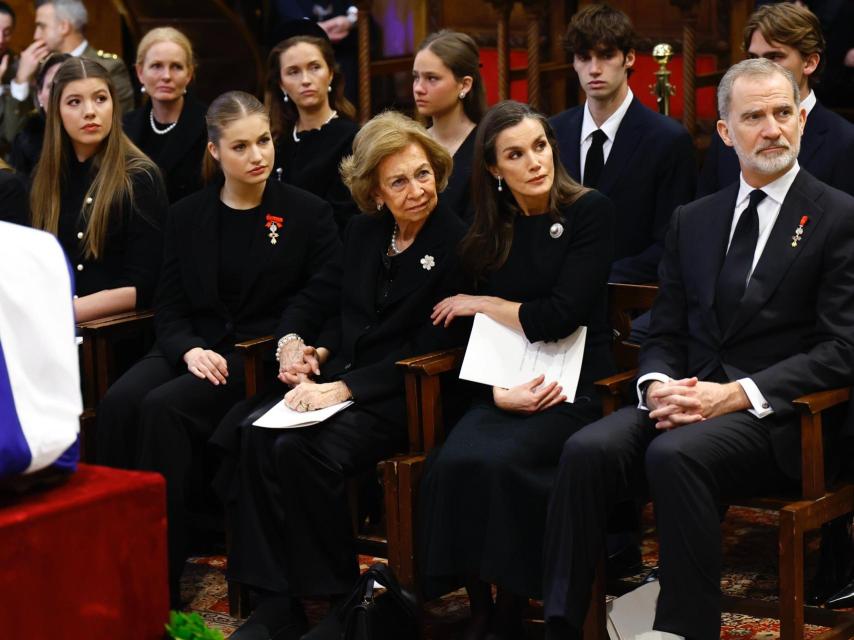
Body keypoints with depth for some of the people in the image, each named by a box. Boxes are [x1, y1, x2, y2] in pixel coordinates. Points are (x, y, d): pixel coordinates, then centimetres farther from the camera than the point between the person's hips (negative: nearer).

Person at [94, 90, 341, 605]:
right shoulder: (187, 217, 12)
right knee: (119, 403, -27)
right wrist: (189, 350, -12)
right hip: (195, 348, 4)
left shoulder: (308, 214, 3)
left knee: (164, 406, -30)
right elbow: (169, 308, 9)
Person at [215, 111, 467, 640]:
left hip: (402, 397, -6)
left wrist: (344, 387, -18)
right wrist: (301, 343, -2)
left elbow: (431, 349, -12)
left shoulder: (457, 244, -7)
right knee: (255, 434, -22)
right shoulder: (364, 232, 14)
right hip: (336, 379, 6)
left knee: (300, 449, -30)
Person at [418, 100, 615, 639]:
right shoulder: (492, 231, 12)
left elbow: (560, 317, -12)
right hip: (509, 387, 4)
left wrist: (481, 304, 1)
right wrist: (500, 393, -10)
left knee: (497, 461, -31)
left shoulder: (590, 211, -3)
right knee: (453, 463, -27)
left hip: (576, 386, -4)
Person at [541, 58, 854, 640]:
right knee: (588, 450, -25)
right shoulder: (693, 221, 18)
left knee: (675, 453, -35)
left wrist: (737, 394, -17)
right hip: (686, 398, 5)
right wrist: (659, 386, -8)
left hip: (774, 418, -4)